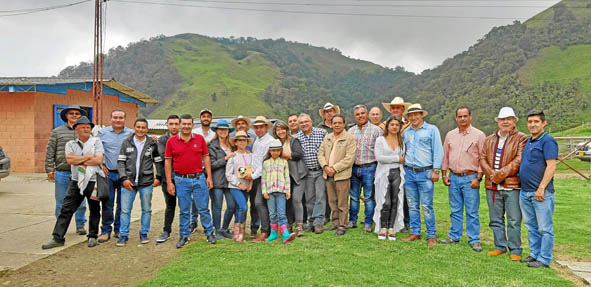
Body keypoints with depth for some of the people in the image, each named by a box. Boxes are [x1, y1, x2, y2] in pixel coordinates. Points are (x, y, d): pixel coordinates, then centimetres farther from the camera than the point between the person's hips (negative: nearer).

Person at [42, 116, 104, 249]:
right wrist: (88, 156, -9)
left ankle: (92, 237, 20)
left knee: (94, 211, 7)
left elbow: (99, 160, -11)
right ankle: (58, 238, 5)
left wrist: (79, 161, -6)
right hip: (76, 181, 2)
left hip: (93, 181, -2)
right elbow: (69, 160, -7)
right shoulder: (70, 144, 10)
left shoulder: (96, 142, 3)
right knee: (66, 210, 0)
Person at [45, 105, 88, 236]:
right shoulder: (57, 131, 7)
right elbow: (50, 151, 6)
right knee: (61, 202, 8)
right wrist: (49, 169, 0)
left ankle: (80, 225, 18)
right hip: (62, 172, 0)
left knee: (80, 201, 5)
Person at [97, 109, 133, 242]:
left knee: (122, 204, 7)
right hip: (108, 173, 0)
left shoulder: (131, 134, 3)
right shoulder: (102, 133, 5)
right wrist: (101, 165, 1)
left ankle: (119, 230, 19)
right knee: (107, 204, 1)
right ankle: (106, 231, 11)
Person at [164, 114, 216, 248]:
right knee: (184, 210, 9)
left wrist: (209, 177, 2)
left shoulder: (200, 139, 2)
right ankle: (184, 236, 21)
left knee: (204, 208, 6)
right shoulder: (171, 141, 0)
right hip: (181, 180, 0)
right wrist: (169, 182, -1)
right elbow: (167, 162, 3)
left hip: (199, 178, 0)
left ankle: (209, 233, 18)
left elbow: (206, 157, 7)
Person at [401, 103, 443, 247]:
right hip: (409, 173, 5)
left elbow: (438, 151, -3)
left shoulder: (432, 130, 0)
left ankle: (431, 235, 6)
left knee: (427, 206, -5)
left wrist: (436, 170, -8)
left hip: (425, 173, -4)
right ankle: (415, 232, 19)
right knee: (412, 205, 9)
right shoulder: (406, 132, 13)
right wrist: (403, 168, 13)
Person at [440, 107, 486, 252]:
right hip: (454, 177, 4)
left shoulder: (479, 135, -2)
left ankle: (474, 240, 10)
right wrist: (444, 175, 9)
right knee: (455, 210, 12)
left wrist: (478, 178, -9)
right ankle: (454, 236, 22)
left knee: (472, 212, 0)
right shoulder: (450, 135, 10)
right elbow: (445, 156, 14)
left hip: (470, 178, -4)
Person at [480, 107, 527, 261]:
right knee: (496, 219, 12)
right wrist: (491, 174, -10)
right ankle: (500, 247, 25)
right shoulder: (489, 140, 17)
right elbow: (483, 158, 7)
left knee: (514, 221, -1)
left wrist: (500, 174, -16)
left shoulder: (521, 139, 0)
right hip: (492, 186, 5)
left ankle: (515, 250, 10)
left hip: (512, 186, -5)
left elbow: (519, 161, -12)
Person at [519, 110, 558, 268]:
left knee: (545, 228, 1)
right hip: (525, 192, 8)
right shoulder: (528, 141, 15)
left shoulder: (548, 141, -10)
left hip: (541, 193, -8)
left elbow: (551, 166, -18)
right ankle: (534, 254, 27)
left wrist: (541, 188, -22)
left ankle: (544, 259, 10)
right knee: (531, 226, 16)